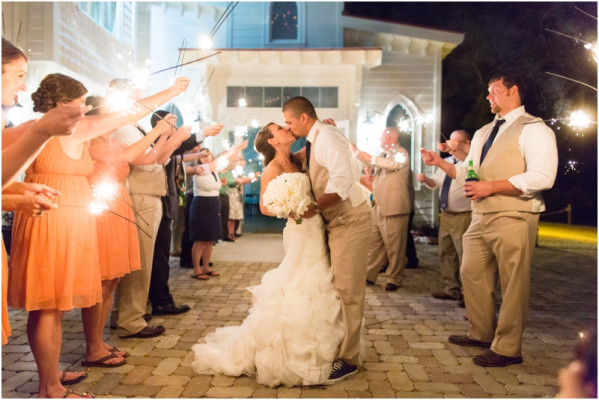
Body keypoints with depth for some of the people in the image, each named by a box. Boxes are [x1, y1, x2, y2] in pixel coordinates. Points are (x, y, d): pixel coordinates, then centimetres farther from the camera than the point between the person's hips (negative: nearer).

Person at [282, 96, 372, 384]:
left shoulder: (326, 136, -15)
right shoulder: (315, 141, 13)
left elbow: (344, 179, -28)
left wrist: (315, 207, -23)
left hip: (350, 220, -10)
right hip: (336, 220, 10)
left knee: (347, 290, -4)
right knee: (336, 287, 17)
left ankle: (348, 359, 6)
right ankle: (337, 344, 32)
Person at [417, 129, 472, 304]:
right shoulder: (446, 161, 14)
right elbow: (435, 183, 22)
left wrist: (454, 151, -45)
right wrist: (426, 179, 1)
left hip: (463, 217, -8)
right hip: (446, 215, 8)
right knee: (446, 254, 15)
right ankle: (451, 289, 27)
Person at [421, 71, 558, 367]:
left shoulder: (533, 129, -7)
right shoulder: (483, 133, 20)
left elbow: (542, 177, -19)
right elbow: (467, 174, 24)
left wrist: (491, 186, -19)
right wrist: (440, 162, 8)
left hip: (513, 218, -8)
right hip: (481, 218, 9)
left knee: (513, 285, 0)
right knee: (472, 275, 15)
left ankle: (507, 348, 12)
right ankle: (481, 333, 32)